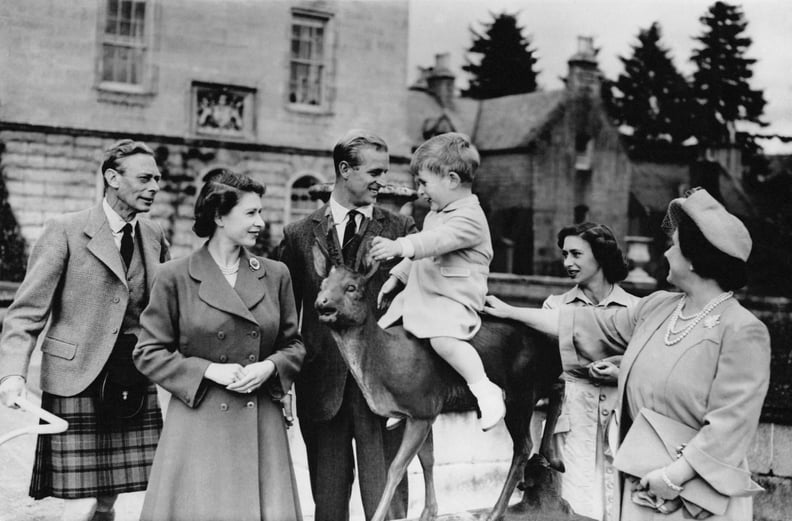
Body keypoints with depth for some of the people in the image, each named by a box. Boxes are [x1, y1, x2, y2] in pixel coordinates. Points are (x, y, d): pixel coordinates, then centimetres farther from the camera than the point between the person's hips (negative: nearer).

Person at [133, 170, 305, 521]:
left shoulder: (275, 275, 7)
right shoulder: (176, 277, -3)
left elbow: (294, 344, 14)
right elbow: (148, 353, -1)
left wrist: (269, 367, -7)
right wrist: (209, 370, -11)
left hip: (261, 423, 3)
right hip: (198, 423, -3)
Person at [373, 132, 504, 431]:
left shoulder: (469, 216, -14)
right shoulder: (435, 214, 18)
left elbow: (437, 240, -33)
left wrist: (400, 247, -45)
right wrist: (396, 277, 25)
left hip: (453, 299, -10)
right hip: (418, 293, 10)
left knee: (443, 338, -35)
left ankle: (485, 390, -25)